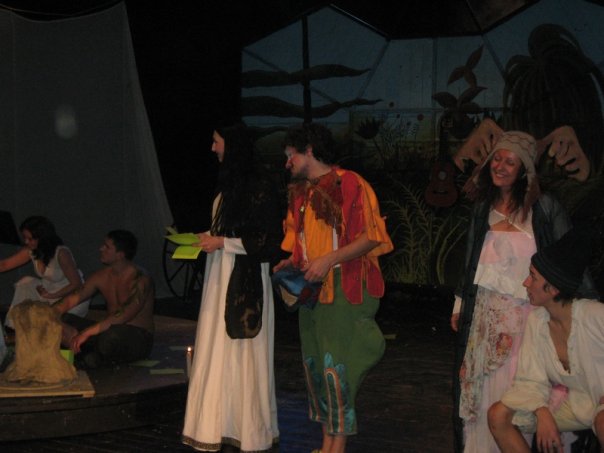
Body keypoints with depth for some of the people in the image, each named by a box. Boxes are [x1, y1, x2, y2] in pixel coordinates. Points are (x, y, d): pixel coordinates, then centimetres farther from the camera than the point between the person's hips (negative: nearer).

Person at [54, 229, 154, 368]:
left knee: (110, 337, -41)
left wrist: (87, 332, -33)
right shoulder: (102, 276, 7)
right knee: (59, 320, -6)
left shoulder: (139, 280, -18)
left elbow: (122, 316, -28)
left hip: (138, 338, -7)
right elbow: (73, 298, 7)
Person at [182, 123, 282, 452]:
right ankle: (223, 424, 12)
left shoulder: (258, 186, -12)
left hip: (245, 280, -8)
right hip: (221, 278, 8)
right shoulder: (229, 182, 14)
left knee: (243, 352, -2)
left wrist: (222, 242, -15)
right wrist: (207, 237, 10)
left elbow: (264, 238, -14)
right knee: (219, 351, 7)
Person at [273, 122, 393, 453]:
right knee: (313, 364, 8)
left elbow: (371, 237, -14)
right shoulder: (299, 192, 15)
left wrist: (328, 260, -21)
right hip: (311, 288, 8)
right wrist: (291, 262, 8)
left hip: (344, 288, -8)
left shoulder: (350, 184, -10)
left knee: (336, 366, -9)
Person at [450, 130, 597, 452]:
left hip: (527, 316, -4)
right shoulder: (483, 209, 10)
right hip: (485, 316, 4)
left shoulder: (544, 208, -5)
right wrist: (460, 304, 17)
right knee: (482, 390, 6)